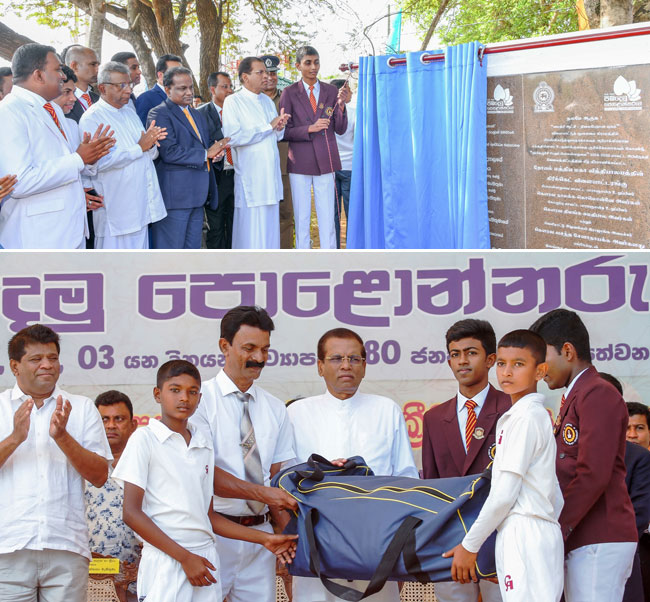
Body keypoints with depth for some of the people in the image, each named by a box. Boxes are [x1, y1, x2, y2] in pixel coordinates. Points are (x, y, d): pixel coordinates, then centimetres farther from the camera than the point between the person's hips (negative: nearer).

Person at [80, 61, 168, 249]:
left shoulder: (130, 113, 18)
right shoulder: (92, 118, -10)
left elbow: (150, 154, 20)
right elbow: (100, 161, -23)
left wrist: (151, 143, -5)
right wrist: (139, 148, -17)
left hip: (140, 208, 8)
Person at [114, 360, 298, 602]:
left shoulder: (203, 441, 16)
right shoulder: (145, 439, -1)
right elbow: (132, 513, -8)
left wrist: (264, 539, 14)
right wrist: (184, 556, -12)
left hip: (206, 559, 5)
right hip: (165, 561, -5)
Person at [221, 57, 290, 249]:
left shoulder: (267, 101, 15)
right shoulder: (233, 102, -7)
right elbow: (233, 137, -19)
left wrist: (280, 127, -3)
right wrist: (268, 127, -14)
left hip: (270, 174, 6)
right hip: (250, 176, -6)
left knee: (269, 224, 7)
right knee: (251, 224, -7)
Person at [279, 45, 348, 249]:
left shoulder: (331, 91, 6)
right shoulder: (289, 93, -1)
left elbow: (340, 129, 5)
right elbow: (284, 131, -4)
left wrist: (340, 105, -12)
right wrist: (309, 129, -18)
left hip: (325, 162, 2)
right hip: (300, 162, -2)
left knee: (327, 216, 2)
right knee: (301, 217, 3)